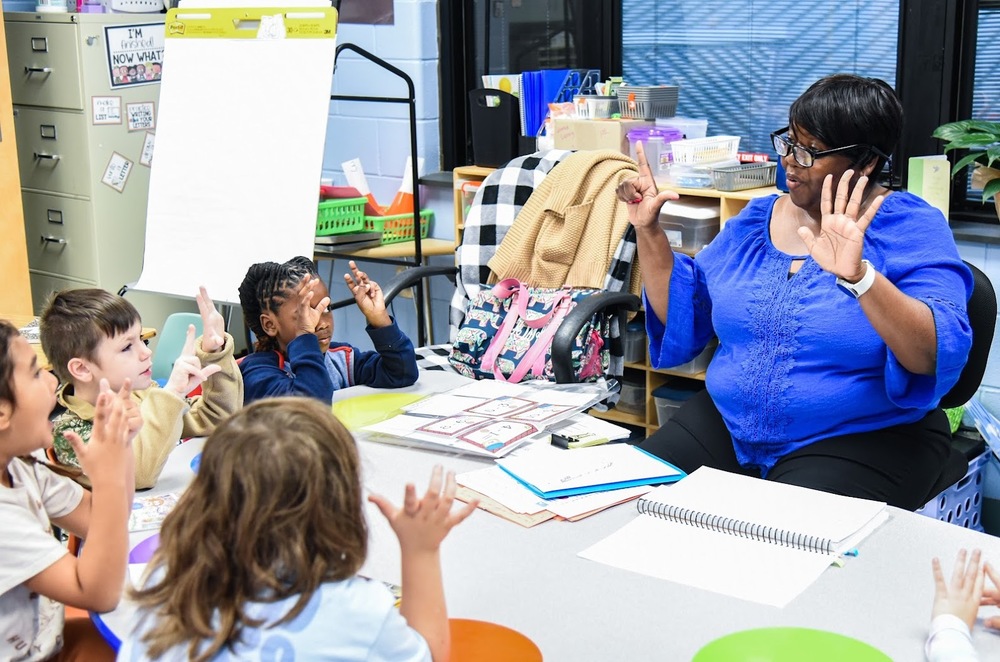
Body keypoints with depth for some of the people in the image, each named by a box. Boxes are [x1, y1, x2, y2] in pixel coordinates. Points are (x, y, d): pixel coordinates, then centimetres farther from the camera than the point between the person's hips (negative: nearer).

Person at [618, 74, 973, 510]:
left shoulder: (911, 227, -8)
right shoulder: (757, 219, 8)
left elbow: (938, 357, -23)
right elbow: (681, 318, 10)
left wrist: (859, 276, -38)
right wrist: (648, 231, -1)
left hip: (861, 441, -5)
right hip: (728, 424, 6)